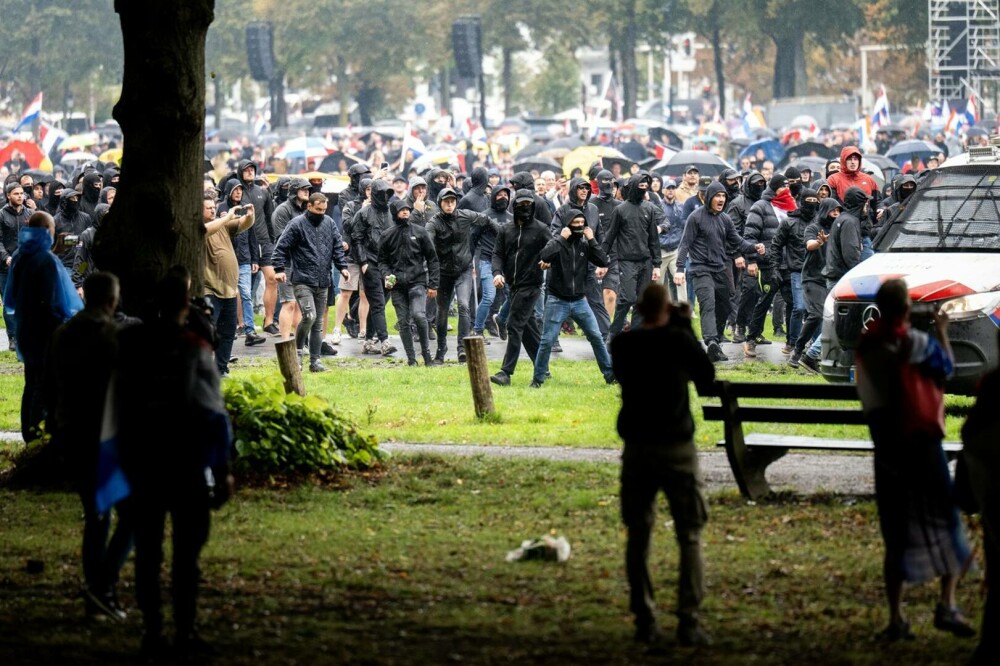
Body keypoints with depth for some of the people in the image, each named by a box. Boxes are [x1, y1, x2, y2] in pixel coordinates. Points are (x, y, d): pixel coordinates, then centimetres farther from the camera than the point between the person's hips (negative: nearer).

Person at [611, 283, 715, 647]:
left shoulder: (622, 345, 0)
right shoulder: (679, 341, -9)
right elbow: (706, 377, 6)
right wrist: (685, 327, 10)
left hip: (637, 449, 3)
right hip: (677, 449, -3)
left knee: (638, 535, 10)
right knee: (689, 535, 2)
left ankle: (644, 621, 6)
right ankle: (688, 621, -7)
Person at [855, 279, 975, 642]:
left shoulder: (866, 346, 3)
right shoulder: (915, 342, -11)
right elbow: (947, 367, 3)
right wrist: (942, 333, 17)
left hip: (886, 450, 4)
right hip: (921, 444, -4)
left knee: (896, 536, 9)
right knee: (948, 523, 6)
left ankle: (896, 619, 7)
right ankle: (947, 605, -7)